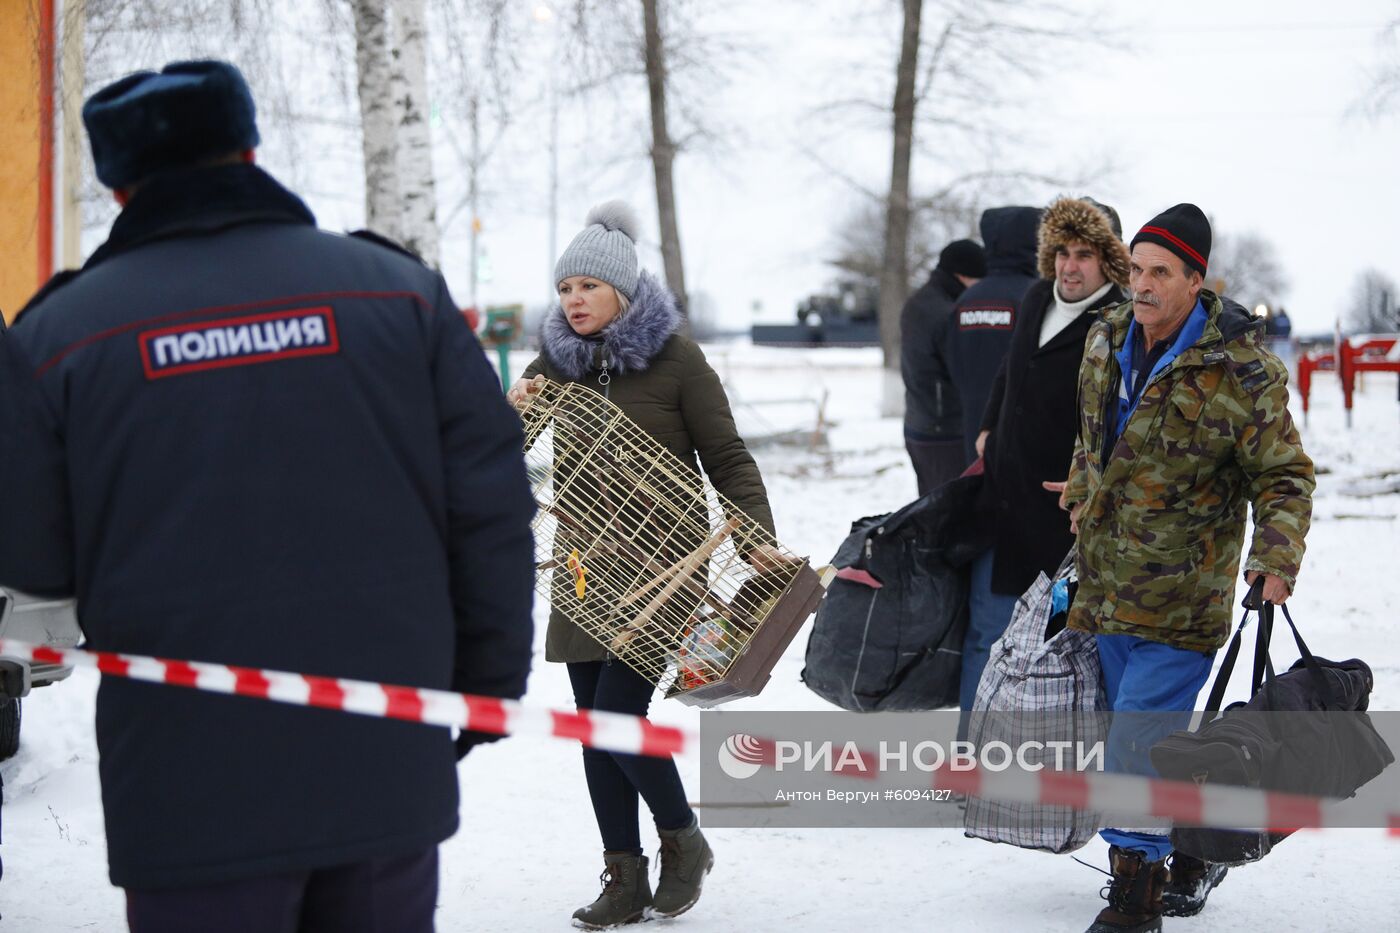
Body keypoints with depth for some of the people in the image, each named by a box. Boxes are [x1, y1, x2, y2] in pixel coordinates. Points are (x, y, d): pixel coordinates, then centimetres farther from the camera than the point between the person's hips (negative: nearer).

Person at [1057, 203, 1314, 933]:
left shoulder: (1240, 373, -17)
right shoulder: (1106, 341, 3)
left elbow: (1284, 477, -11)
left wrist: (1276, 560, -22)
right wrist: (1080, 501, 22)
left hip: (1182, 598, -7)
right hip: (1107, 586, 7)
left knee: (1140, 743, -11)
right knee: (1154, 740, 17)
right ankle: (1198, 850, 37)